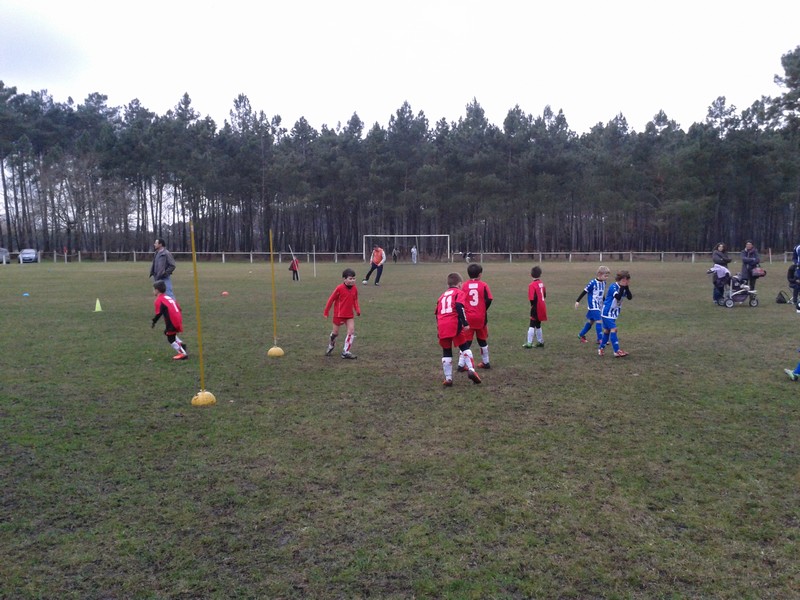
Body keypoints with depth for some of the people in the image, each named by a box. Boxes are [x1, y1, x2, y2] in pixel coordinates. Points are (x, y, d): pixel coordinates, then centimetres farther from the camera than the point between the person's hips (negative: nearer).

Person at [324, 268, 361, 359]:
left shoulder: (355, 289, -3)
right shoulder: (339, 288, -17)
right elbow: (331, 300, -9)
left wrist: (358, 310, -9)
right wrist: (326, 312, -4)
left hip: (349, 315, 4)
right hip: (338, 314, -4)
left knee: (352, 331, -8)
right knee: (335, 332, 9)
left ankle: (346, 352, 0)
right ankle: (330, 346, 40)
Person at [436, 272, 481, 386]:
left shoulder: (442, 296, 26)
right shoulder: (459, 293, 8)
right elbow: (459, 307, -11)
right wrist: (465, 323, -15)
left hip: (441, 327, 4)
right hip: (454, 325, -4)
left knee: (446, 352, 11)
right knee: (465, 347, 8)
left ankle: (448, 378, 8)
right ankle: (471, 370, -8)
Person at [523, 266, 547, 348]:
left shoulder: (532, 285, -17)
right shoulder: (541, 283, 5)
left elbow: (532, 298, -20)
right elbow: (544, 295, 12)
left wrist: (532, 306, -8)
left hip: (536, 308, -7)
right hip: (542, 307, 7)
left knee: (532, 325, -2)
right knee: (538, 325, 17)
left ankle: (529, 343, -4)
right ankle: (540, 342, 23)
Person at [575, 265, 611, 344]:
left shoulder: (603, 283, 5)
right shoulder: (593, 283, -18)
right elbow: (584, 292, -12)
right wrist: (578, 301, -11)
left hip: (599, 306, 8)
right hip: (593, 305, -8)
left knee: (591, 321, 14)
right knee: (599, 321, -13)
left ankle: (581, 335, 29)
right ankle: (600, 339, -7)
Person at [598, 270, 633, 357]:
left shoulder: (624, 288, 2)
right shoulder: (613, 286, -19)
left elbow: (630, 297, -11)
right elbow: (618, 297, -33)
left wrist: (627, 287, -19)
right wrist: (622, 287, -31)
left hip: (614, 313, 8)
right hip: (607, 312, -8)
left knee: (607, 330, 13)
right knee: (613, 329, -13)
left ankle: (601, 348, 23)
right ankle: (617, 351, -14)